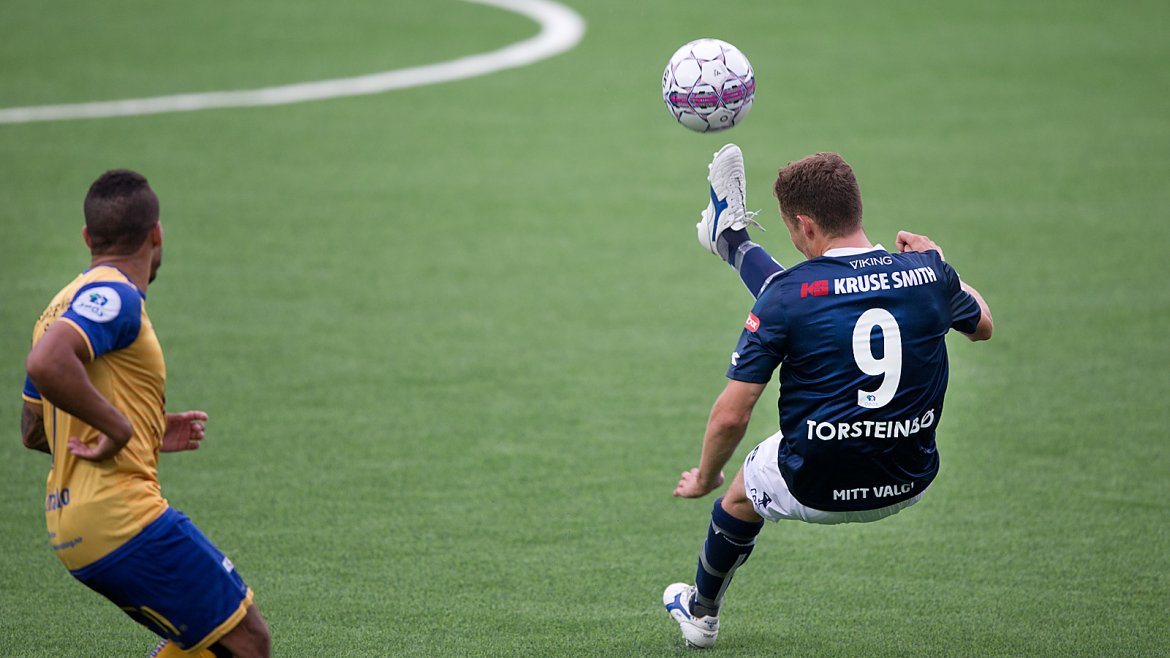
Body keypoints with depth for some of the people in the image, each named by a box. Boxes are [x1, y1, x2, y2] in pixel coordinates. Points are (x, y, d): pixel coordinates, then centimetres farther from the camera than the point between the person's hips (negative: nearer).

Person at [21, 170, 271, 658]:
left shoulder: (66, 304, 19)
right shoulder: (115, 295, -12)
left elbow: (33, 431, 26)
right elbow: (46, 364, -31)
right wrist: (118, 426, -20)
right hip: (121, 518, -10)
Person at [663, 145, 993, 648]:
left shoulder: (788, 296, -19)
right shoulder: (927, 273, -8)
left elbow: (731, 416, -15)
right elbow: (982, 325, 17)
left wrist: (704, 480, 3)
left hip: (817, 492, -5)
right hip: (908, 487, 5)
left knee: (742, 497, 35)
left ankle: (700, 614, 57)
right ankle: (729, 237, 49)